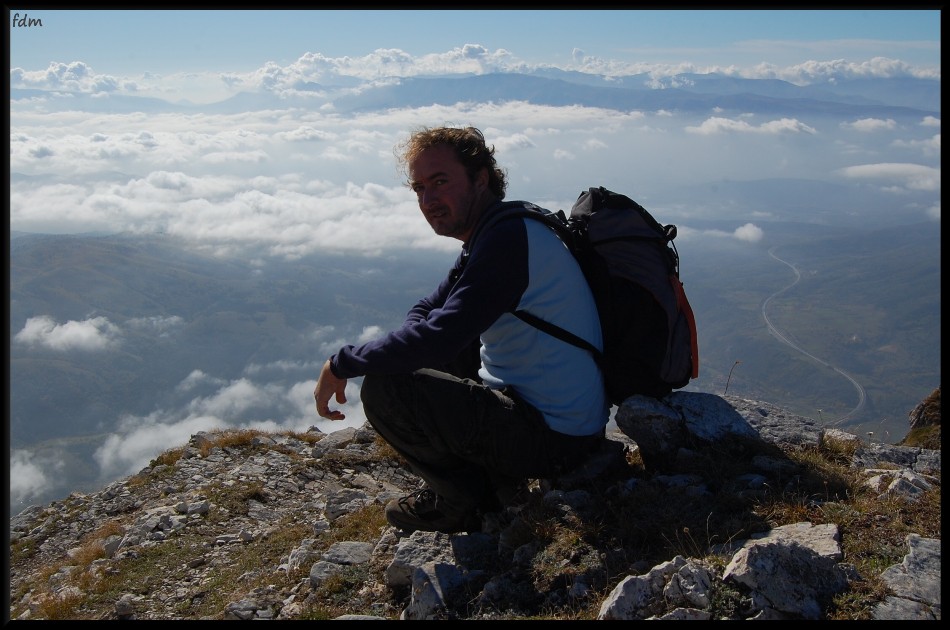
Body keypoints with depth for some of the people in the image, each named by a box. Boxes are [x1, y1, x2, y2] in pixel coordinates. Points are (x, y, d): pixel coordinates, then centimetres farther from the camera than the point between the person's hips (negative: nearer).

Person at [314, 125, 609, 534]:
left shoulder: (508, 237, -21)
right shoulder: (493, 233, 11)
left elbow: (437, 339, -27)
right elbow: (425, 315, 18)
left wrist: (341, 364, -13)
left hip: (554, 439, -10)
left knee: (383, 389, -16)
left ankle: (466, 500, 2)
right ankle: (494, 475, 19)